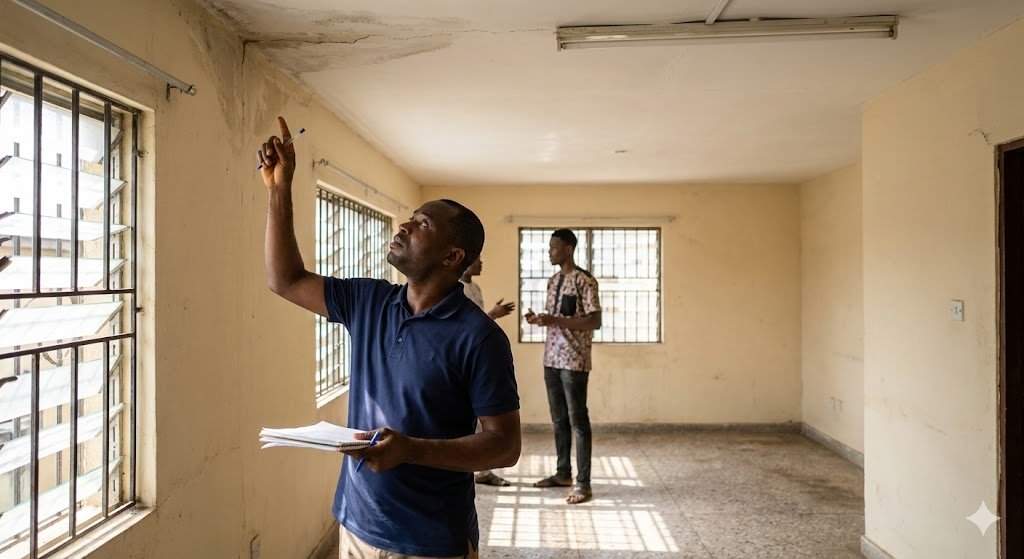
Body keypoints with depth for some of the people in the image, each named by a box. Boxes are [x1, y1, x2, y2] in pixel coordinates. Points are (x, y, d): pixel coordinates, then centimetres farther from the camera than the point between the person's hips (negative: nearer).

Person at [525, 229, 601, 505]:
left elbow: (594, 322, -18)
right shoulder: (553, 281, 15)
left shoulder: (584, 280, -11)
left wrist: (554, 320, -24)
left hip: (574, 361, -8)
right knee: (559, 419, 14)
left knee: (578, 420, -3)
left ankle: (583, 484, 4)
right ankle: (563, 473, 26)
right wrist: (539, 319, 1)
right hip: (551, 358, 8)